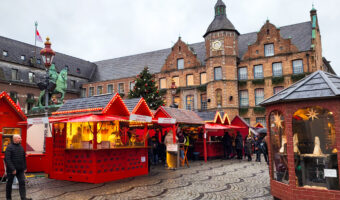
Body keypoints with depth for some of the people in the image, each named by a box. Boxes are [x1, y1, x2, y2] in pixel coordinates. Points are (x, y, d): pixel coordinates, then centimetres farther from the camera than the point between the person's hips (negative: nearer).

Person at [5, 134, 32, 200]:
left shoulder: (21, 147, 9)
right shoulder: (9, 148, -10)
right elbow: (7, 159, -16)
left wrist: (25, 167, 11)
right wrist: (12, 169, -20)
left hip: (20, 170, 5)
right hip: (11, 170, -5)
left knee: (22, 182, -2)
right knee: (9, 183, 9)